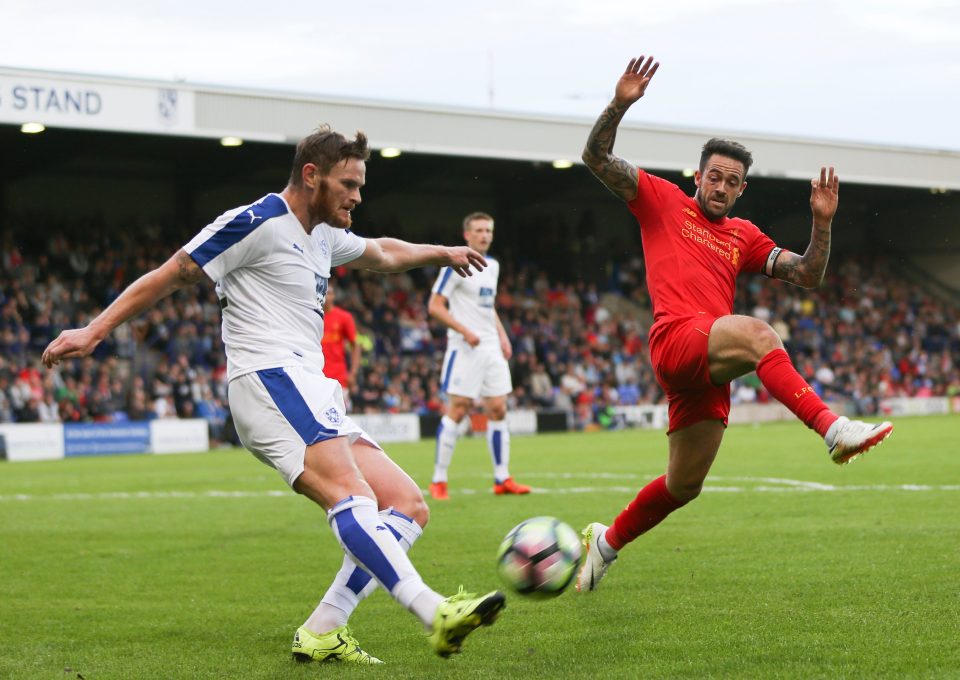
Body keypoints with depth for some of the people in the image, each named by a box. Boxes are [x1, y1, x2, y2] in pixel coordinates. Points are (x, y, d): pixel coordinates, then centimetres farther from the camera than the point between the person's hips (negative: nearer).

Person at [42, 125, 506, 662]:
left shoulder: (322, 235, 23)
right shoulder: (258, 223, -4)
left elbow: (380, 253, 45)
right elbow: (171, 275, -4)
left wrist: (440, 252, 54)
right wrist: (95, 331, -7)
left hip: (312, 395, 10)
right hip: (270, 381, -10)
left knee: (409, 507, -1)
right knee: (350, 493, -30)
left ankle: (323, 632, -11)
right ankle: (435, 614, -46)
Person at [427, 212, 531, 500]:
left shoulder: (492, 266, 16)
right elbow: (435, 306, -10)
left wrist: (502, 336, 14)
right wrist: (465, 331, -19)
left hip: (491, 349, 7)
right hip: (465, 350, -7)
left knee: (498, 410, 5)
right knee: (457, 411, -8)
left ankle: (502, 479, 11)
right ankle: (438, 481, -2)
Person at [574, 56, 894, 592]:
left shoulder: (744, 237, 22)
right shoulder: (662, 201, 12)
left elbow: (807, 276, 15)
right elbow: (596, 157, 4)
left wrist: (822, 224, 1)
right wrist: (620, 104, -10)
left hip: (711, 373, 6)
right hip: (676, 339, -6)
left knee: (684, 486, 10)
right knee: (758, 334, -35)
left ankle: (609, 539, 32)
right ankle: (834, 428, -49)